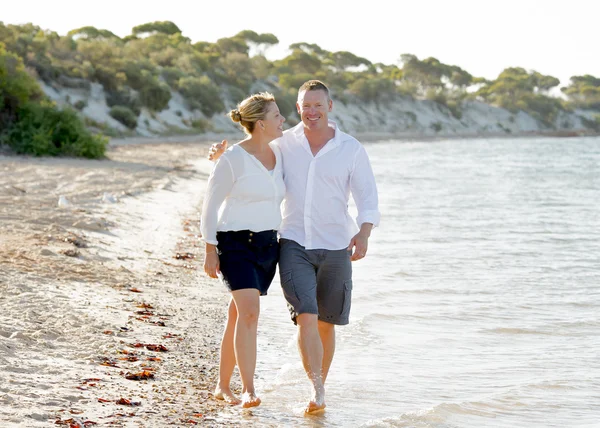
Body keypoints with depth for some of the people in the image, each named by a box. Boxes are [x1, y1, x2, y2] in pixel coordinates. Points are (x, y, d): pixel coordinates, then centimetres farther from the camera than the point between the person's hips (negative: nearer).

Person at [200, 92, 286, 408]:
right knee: (250, 311, -21)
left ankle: (223, 386, 22)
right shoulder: (233, 159, -14)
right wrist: (210, 250, -12)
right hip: (235, 244, -6)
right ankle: (248, 391, -21)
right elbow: (210, 206, -9)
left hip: (267, 246, 7)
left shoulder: (278, 156, 7)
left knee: (238, 316, 12)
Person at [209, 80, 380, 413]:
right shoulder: (284, 144, 4)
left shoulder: (351, 149, 0)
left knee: (326, 324, 9)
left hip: (335, 248, 0)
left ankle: (318, 390, 24)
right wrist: (222, 155, -2)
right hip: (294, 245, 0)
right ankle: (317, 392, -21)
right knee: (306, 315, -17)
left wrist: (364, 234, -20)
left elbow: (367, 197, -3)